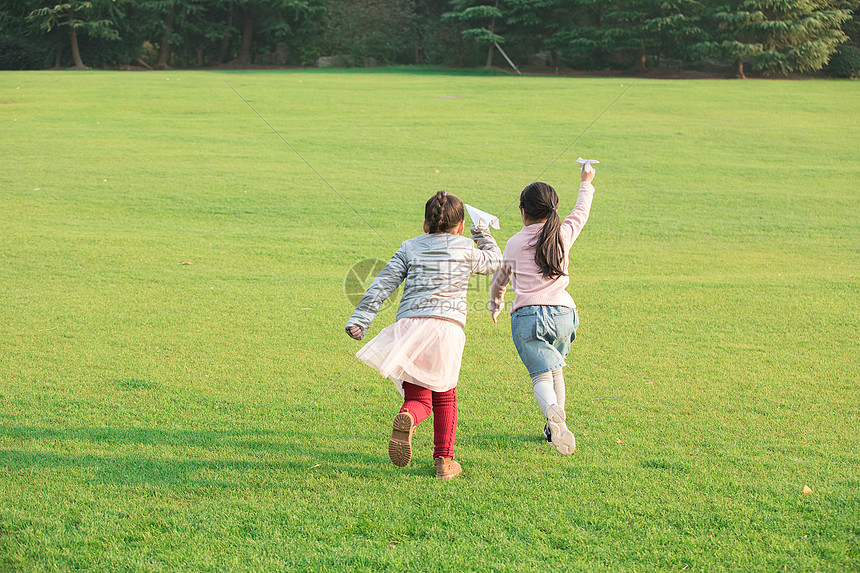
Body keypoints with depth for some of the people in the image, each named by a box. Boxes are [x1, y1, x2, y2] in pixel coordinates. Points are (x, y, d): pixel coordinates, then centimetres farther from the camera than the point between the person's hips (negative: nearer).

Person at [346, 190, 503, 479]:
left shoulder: (410, 247, 18)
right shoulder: (466, 249, 14)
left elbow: (383, 283, 8)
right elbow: (494, 263, 34)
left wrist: (360, 319, 6)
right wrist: (483, 235, 50)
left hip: (409, 323, 1)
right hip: (448, 324, -1)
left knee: (417, 398, 5)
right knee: (444, 396, 17)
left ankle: (407, 418, -30)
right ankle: (444, 459, 12)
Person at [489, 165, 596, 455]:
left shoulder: (514, 243, 10)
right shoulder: (563, 234, 10)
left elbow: (500, 279, 24)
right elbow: (581, 212, 32)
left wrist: (495, 304, 44)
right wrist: (586, 183, 49)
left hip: (527, 315, -2)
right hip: (563, 312, 2)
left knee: (541, 374, -10)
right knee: (555, 367, 25)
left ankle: (553, 412, -42)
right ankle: (554, 428, 22)